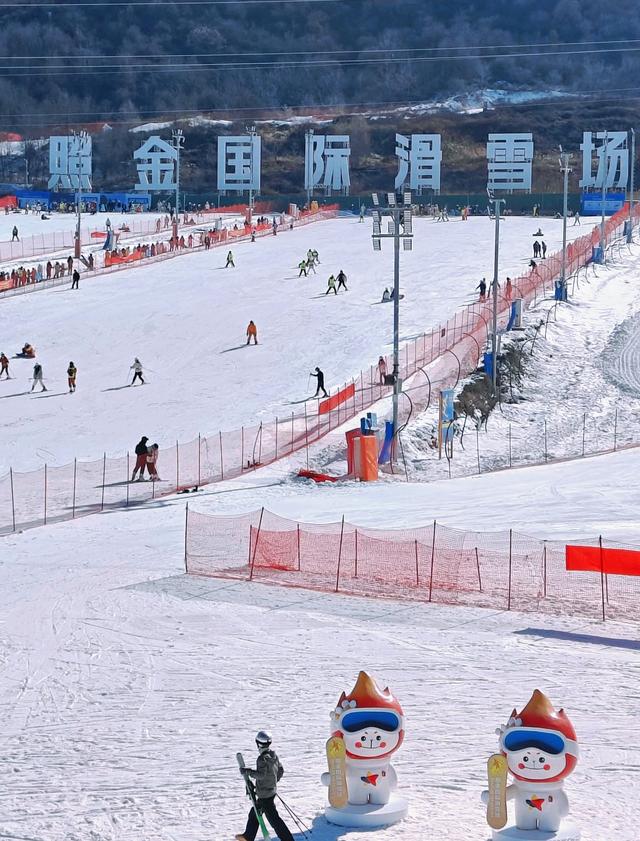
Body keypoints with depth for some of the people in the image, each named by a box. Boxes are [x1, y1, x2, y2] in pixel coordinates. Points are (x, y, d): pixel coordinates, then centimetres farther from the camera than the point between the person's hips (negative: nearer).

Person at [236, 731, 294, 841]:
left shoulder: (262, 758, -21)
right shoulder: (274, 755, 5)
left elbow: (261, 774, -28)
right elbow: (281, 771, 13)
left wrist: (247, 772, -18)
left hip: (264, 794, -9)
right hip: (272, 790, 9)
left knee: (273, 818, -7)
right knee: (254, 812, 22)